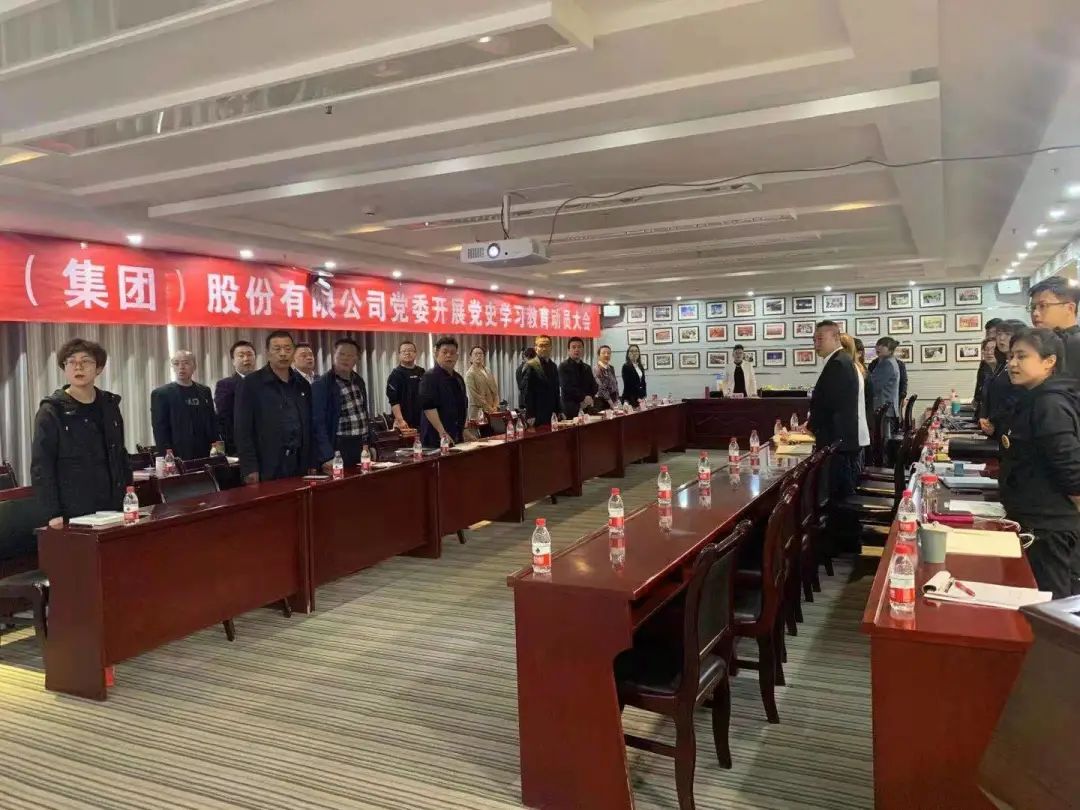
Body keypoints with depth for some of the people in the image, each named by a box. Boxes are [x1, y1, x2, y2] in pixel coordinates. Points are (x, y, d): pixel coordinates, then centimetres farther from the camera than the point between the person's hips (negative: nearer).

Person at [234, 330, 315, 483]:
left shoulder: (302, 384, 12)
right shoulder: (250, 384, -3)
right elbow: (243, 430, -7)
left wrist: (312, 464, 10)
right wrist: (250, 469, -12)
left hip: (299, 467, 5)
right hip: (266, 470, -4)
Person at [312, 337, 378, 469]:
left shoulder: (359, 381, 10)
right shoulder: (321, 384, -11)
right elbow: (318, 424, -15)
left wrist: (371, 443, 13)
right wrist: (327, 457, -21)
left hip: (363, 447, 7)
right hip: (341, 449, -6)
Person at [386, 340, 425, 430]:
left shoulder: (422, 373, 14)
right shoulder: (396, 374, -2)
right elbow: (394, 401, -11)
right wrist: (400, 420, -20)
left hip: (423, 421, 6)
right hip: (405, 423, -5)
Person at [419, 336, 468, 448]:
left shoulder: (458, 379, 16)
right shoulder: (430, 377, -10)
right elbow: (428, 407, -20)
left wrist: (464, 430, 20)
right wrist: (442, 432, -26)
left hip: (457, 438, 8)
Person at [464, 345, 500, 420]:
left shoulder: (489, 373, 15)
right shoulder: (470, 373, -4)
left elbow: (495, 392, 14)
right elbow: (474, 394, -10)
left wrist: (495, 406, -2)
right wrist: (488, 408, -12)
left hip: (492, 410, 5)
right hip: (478, 409, -5)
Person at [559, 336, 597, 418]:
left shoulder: (587, 368, 18)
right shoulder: (563, 366, -2)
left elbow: (593, 387, 13)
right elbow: (567, 387, -11)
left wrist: (589, 399, -6)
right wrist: (584, 397, -13)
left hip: (587, 408, 5)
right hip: (571, 409, -5)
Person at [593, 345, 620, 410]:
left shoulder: (611, 368, 11)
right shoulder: (596, 369, -11)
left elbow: (615, 385, 14)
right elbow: (601, 388, -16)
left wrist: (617, 401, 1)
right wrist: (611, 404, -16)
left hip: (614, 400, 7)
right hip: (602, 402, -7)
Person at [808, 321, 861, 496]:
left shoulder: (837, 363, -17)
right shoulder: (843, 360, 15)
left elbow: (826, 402, -19)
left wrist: (811, 428, -5)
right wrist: (813, 423, 12)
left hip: (838, 439, -10)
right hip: (846, 437, 10)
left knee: (839, 491, -6)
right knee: (847, 489, 15)